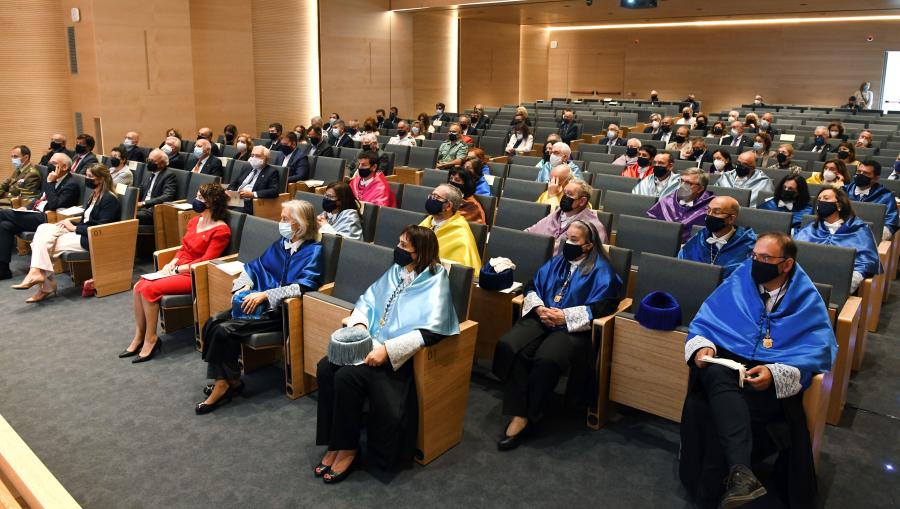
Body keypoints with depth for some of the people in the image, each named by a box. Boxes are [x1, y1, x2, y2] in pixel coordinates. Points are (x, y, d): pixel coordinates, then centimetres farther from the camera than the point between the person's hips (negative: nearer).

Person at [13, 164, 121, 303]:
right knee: (44, 229, -12)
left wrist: (74, 228, -11)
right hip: (83, 233, 9)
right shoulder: (94, 196, 18)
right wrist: (71, 223, 0)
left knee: (45, 245, -15)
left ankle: (46, 287, -11)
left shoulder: (109, 199, -11)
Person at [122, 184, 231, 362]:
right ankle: (139, 336, -1)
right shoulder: (195, 221, 12)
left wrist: (178, 269, -15)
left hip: (194, 275, -8)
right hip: (177, 269, 8)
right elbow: (183, 248, 17)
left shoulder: (221, 230, -13)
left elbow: (205, 261, -16)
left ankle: (151, 339, -9)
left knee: (149, 289, -23)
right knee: (138, 287, -11)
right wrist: (172, 263, -1)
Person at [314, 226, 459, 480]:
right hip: (370, 342, 7)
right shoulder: (396, 271, 12)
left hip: (396, 354, -7)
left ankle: (348, 448, -6)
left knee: (346, 376, -25)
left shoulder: (435, 282, -10)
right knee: (326, 368, -14)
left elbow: (430, 331, -21)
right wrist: (359, 323, -6)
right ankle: (335, 443, -4)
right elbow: (368, 299, 16)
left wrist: (387, 349, -26)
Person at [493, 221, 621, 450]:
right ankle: (517, 413, -21)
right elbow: (532, 286, 20)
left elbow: (602, 305, -9)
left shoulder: (601, 270, 3)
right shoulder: (556, 262, 21)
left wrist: (565, 316, -15)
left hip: (573, 327, -5)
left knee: (546, 360, -35)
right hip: (541, 318, 5)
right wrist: (539, 307, -3)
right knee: (508, 346, -25)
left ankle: (527, 418, -16)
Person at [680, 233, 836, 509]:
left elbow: (819, 349, -3)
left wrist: (775, 373, -21)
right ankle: (741, 472, -50)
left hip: (775, 377, -2)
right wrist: (702, 347, -11)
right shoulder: (738, 282, 12)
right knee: (715, 375, -38)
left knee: (716, 412, -33)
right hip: (727, 363, 2)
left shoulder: (807, 299, 6)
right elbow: (703, 322, 13)